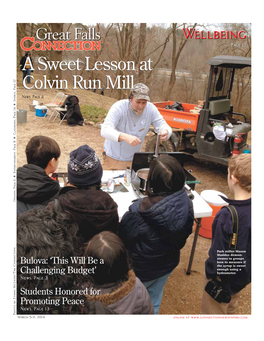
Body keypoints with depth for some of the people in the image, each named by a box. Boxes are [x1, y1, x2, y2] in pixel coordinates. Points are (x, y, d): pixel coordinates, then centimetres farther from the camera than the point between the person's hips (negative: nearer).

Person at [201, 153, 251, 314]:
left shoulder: (227, 215, -36)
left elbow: (219, 253, -27)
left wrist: (211, 274, -8)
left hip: (223, 277, -6)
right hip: (244, 274, 7)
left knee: (212, 312, 18)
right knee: (231, 310, 32)